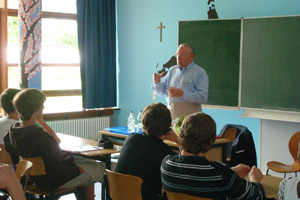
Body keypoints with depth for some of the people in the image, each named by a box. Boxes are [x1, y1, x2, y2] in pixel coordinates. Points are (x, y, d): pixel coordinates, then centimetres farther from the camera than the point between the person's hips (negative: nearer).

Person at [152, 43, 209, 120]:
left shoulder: (200, 73, -2)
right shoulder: (172, 70, 16)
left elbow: (203, 97, -14)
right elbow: (161, 91, 18)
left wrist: (182, 93, -20)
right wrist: (157, 82, -3)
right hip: (171, 112, 5)